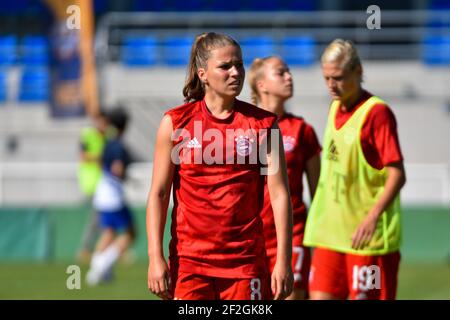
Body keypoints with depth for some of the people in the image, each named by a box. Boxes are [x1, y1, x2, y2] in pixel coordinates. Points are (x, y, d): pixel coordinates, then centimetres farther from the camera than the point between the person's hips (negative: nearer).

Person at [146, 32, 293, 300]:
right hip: (189, 258, 0)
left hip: (246, 260, 0)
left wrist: (284, 260, -7)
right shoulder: (176, 123, 2)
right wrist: (156, 257, -6)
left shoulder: (263, 124, 2)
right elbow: (158, 194, 3)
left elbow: (280, 193, 0)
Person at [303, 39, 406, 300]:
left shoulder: (377, 112, -12)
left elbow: (397, 175, -17)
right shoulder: (335, 108, 12)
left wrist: (373, 217, -29)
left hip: (367, 237, -7)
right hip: (330, 234, 7)